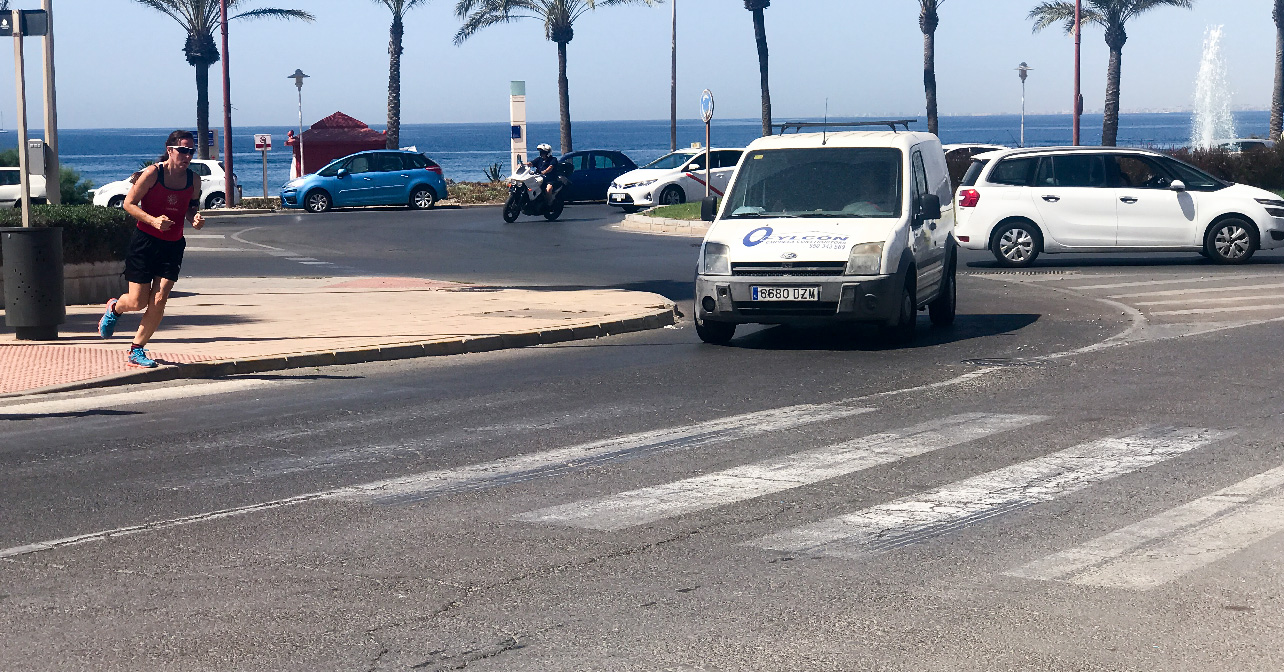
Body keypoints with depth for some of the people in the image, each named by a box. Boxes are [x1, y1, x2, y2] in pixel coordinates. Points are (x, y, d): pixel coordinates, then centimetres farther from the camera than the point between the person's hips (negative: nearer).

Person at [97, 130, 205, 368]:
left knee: (159, 301, -7)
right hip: (145, 242, -3)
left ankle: (137, 350, 9)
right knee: (137, 302, 0)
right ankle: (115, 308, 38)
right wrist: (153, 220, -23)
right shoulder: (152, 173, -13)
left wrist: (195, 218, -7)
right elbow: (129, 203, -9)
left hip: (173, 246, 4)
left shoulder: (194, 180, 1)